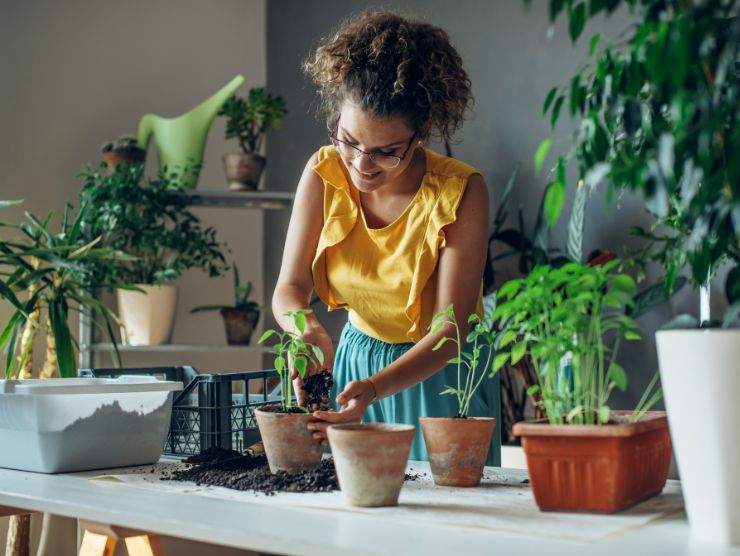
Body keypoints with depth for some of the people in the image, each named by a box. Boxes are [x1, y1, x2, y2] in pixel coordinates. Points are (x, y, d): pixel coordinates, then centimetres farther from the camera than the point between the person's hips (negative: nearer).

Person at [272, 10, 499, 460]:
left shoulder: (460, 192, -23)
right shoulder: (324, 173, -12)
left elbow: (450, 331, -24)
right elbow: (290, 287, -11)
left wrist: (374, 388, -40)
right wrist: (305, 327, -35)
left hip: (438, 371, -3)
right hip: (354, 358, 3)